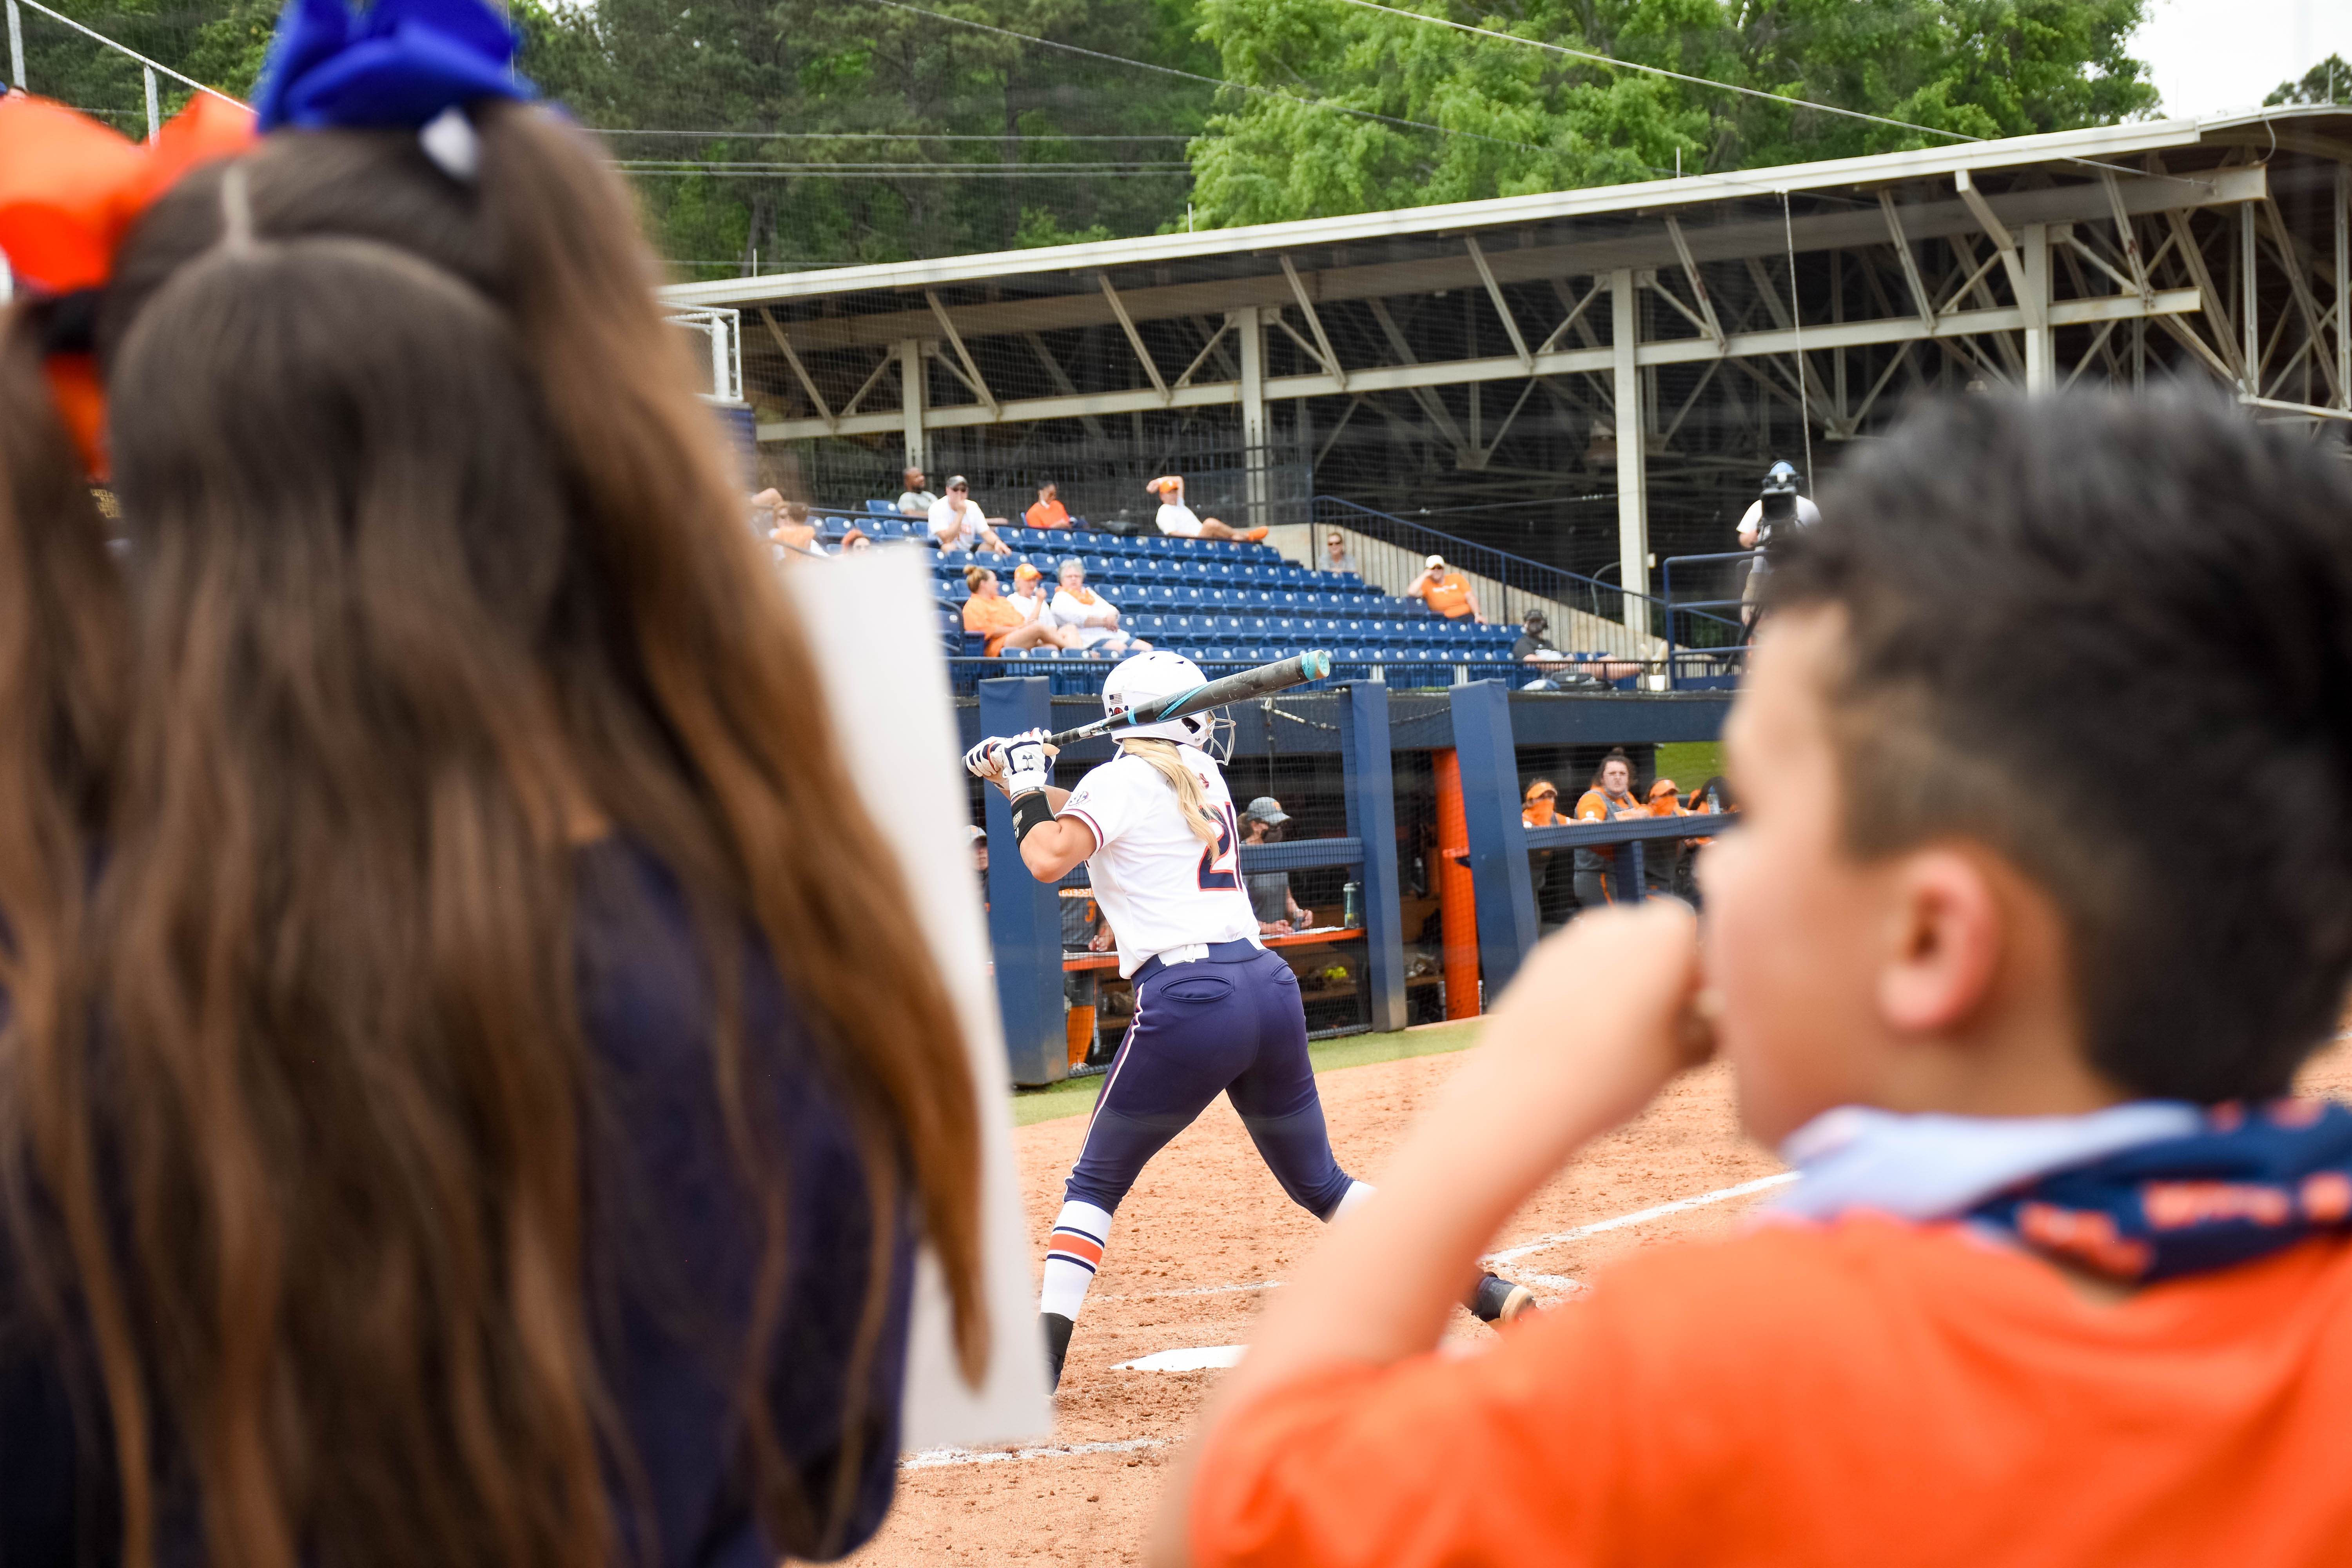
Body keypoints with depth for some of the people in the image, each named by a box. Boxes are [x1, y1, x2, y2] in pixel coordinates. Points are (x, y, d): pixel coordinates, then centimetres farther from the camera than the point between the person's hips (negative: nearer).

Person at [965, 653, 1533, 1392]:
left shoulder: (1120, 780, 0)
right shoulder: (1203, 774, 21)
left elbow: (1049, 858, -15)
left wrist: (1027, 791, 2)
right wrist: (1015, 778, 22)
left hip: (1188, 1003, -6)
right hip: (1270, 989, 6)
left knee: (1094, 1183, 7)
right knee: (1318, 1182, 17)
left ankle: (1041, 1359, -5)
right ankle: (1486, 1291, 8)